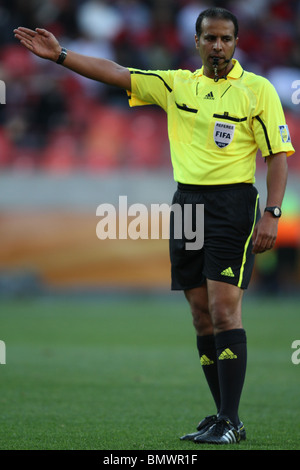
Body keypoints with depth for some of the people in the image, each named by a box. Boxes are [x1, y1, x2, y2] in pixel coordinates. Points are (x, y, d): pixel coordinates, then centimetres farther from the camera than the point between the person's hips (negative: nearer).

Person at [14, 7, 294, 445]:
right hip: (186, 201, 5)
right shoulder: (176, 84, 10)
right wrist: (59, 55, 3)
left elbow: (279, 155, -4)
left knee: (224, 309, -13)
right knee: (202, 315, 5)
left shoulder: (258, 89, -2)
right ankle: (224, 415, 12)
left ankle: (230, 421, -12)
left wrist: (271, 214, -14)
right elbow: (117, 74, 10)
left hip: (233, 203, -5)